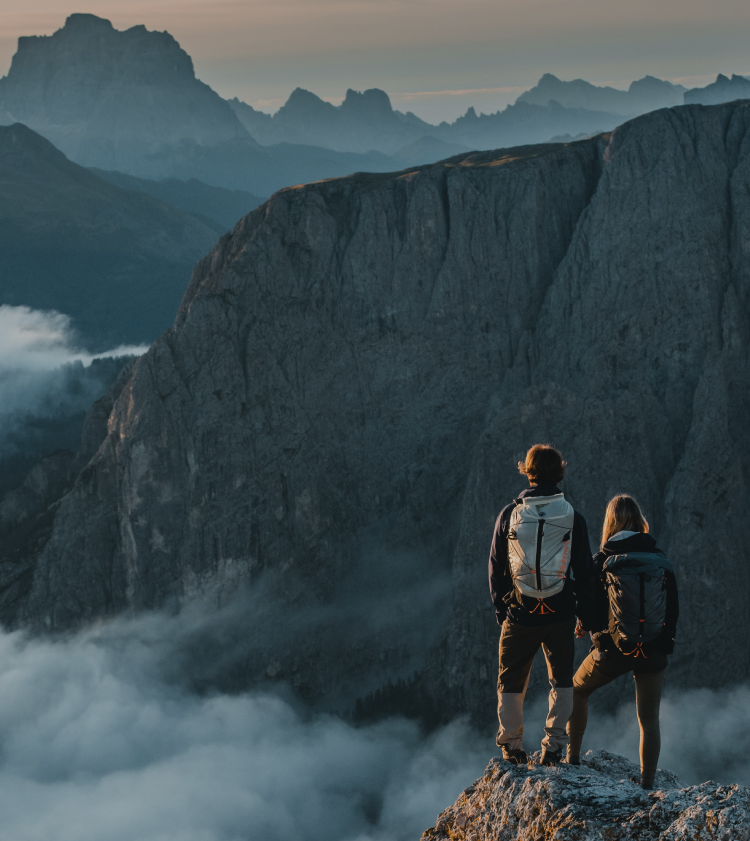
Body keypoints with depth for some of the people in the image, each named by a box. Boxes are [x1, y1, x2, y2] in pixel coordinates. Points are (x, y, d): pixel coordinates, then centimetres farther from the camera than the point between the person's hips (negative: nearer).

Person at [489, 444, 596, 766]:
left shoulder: (510, 514, -2)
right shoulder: (572, 517, -4)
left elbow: (496, 567, 3)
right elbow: (584, 571, 0)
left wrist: (500, 607, 15)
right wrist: (587, 616, 9)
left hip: (519, 613, 0)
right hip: (560, 614, 0)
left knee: (511, 682, 14)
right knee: (561, 680, 15)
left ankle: (512, 747, 17)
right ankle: (553, 746, 10)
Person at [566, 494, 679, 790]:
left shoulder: (602, 561, -6)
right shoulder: (661, 561, 1)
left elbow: (589, 609, -4)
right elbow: (673, 610, 5)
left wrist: (583, 628, 18)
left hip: (614, 648, -1)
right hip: (654, 651, 2)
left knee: (577, 690, 25)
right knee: (649, 721, 10)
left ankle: (572, 757, 28)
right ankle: (647, 785, 9)